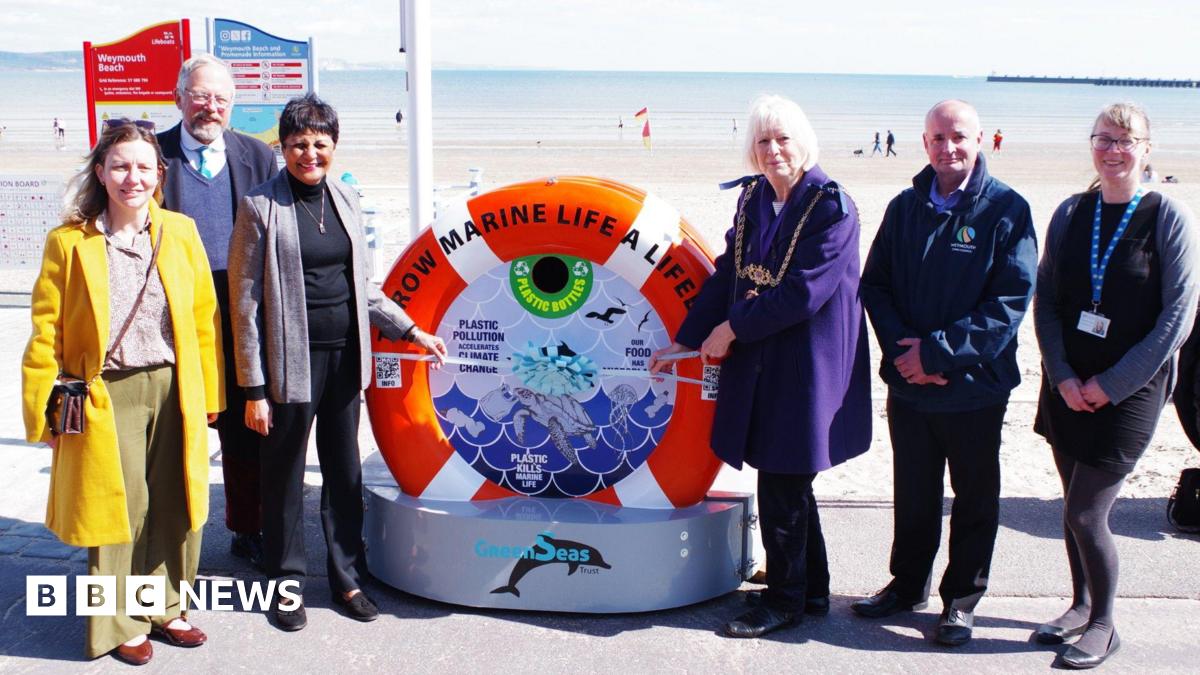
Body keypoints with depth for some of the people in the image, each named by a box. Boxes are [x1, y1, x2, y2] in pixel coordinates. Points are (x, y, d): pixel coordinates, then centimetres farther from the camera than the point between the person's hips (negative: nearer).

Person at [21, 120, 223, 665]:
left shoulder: (181, 233, 3)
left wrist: (208, 394, 5)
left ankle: (165, 608, 29)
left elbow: (204, 318, 5)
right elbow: (46, 332, -3)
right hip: (107, 396, -2)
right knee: (117, 511, 6)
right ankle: (120, 623, 24)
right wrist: (44, 410, -4)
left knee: (174, 508, 10)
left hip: (174, 393, 3)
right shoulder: (69, 242, -4)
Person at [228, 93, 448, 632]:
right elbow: (246, 303, -8)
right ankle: (287, 583, 24)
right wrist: (254, 389, -11)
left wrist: (410, 331, 12)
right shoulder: (261, 207, -7)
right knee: (285, 475, 7)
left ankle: (347, 577, 28)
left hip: (345, 356, 5)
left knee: (345, 470, 13)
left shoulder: (345, 200, 8)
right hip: (292, 361, -5)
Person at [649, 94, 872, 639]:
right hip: (757, 363, 7)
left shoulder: (831, 207, -13)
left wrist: (732, 328, -13)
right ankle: (813, 590, 31)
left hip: (806, 366, -7)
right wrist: (686, 340, 6)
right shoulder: (754, 198, 8)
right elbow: (728, 274, 10)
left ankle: (785, 599, 18)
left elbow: (803, 292, -19)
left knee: (781, 484, 0)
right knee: (790, 482, 16)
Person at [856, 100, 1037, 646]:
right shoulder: (905, 207, 5)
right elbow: (875, 284, 4)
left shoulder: (1007, 210, -8)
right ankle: (908, 583, 35)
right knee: (913, 493, 17)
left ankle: (963, 598, 27)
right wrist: (903, 348, -12)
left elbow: (1011, 301, -14)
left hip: (975, 386, -3)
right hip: (908, 382, 3)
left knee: (974, 498, 11)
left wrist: (939, 350, -20)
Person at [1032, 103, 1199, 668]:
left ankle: (1103, 625, 16)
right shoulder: (1070, 214, 4)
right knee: (1077, 506, 13)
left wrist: (1111, 384, -11)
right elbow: (1044, 299, 4)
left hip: (1129, 389, -4)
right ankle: (1082, 605, 33)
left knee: (1084, 514, -5)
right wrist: (1063, 377, -8)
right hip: (1067, 385, 4)